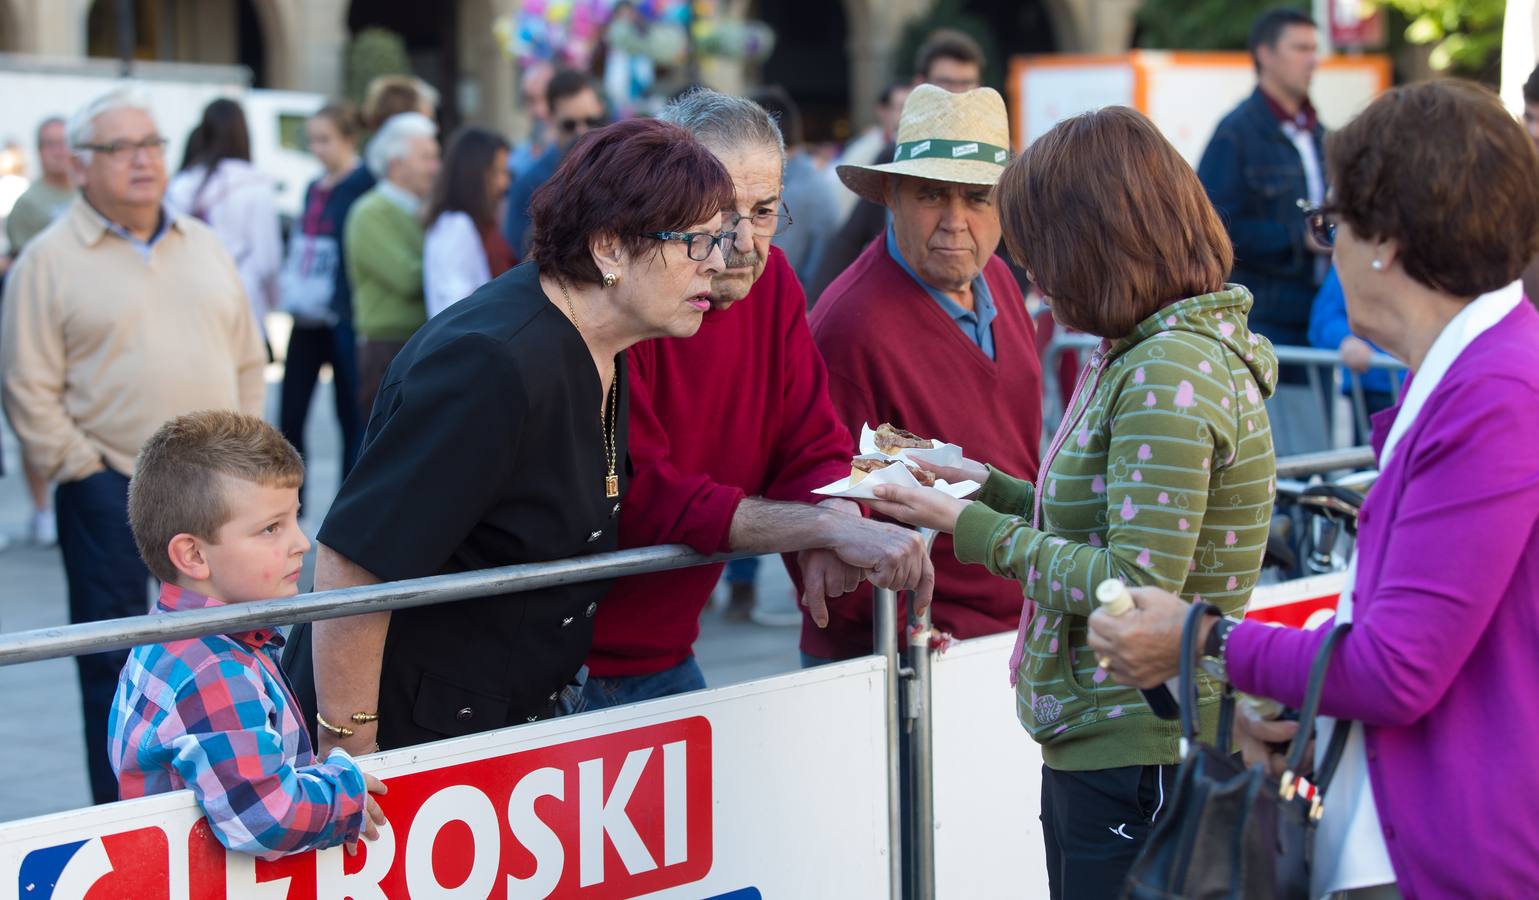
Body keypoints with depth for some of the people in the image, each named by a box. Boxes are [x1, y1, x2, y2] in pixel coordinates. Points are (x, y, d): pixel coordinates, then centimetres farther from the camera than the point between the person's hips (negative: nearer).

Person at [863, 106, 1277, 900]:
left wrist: (975, 529, -14)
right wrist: (990, 487, 16)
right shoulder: (1142, 354, 13)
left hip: (1136, 759, -10)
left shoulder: (1171, 374, -19)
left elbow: (1134, 589, -23)